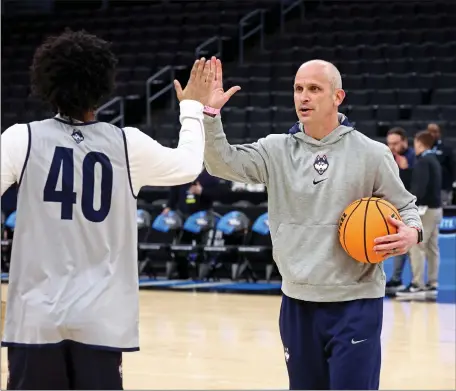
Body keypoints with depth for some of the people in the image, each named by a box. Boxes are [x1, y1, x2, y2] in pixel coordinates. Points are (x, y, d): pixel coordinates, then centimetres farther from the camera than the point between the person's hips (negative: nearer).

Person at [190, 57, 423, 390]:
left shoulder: (371, 154, -4)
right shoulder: (277, 150, 3)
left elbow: (404, 206, 6)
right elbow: (222, 163, -8)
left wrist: (412, 232, -16)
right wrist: (210, 113, -23)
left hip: (355, 303, -4)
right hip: (298, 302, 4)